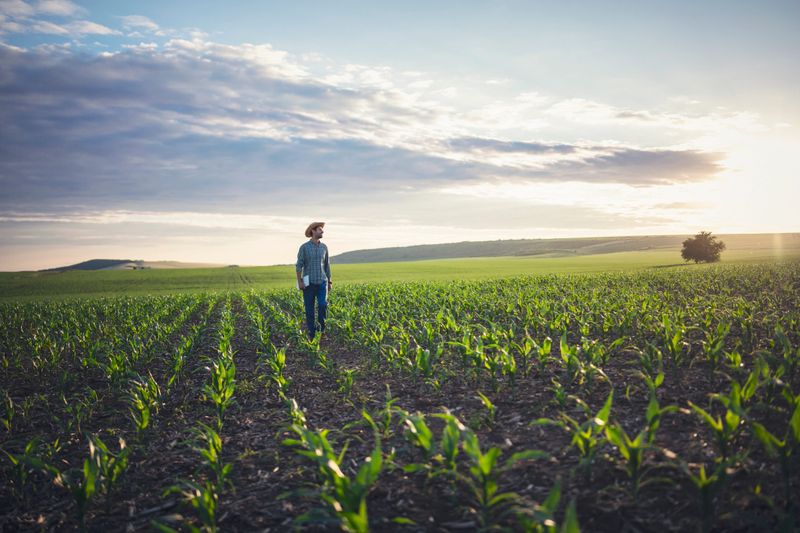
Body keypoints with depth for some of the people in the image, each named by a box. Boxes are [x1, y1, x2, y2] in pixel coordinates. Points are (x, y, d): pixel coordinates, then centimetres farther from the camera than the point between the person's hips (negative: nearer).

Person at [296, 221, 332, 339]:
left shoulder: (324, 247, 9)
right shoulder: (304, 247, -4)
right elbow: (299, 265, -5)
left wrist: (329, 281, 13)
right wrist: (299, 282, -13)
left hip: (322, 282, 3)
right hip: (309, 283, -2)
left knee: (323, 305, -11)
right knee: (309, 309, 1)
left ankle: (322, 332, 2)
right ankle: (311, 334, 10)